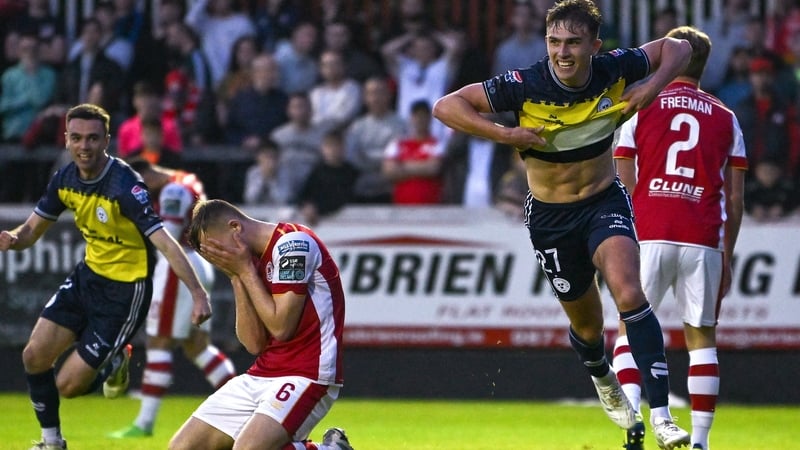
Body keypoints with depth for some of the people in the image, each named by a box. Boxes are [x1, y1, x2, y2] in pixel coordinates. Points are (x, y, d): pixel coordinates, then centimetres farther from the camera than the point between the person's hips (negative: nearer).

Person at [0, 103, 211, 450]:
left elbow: (165, 243, -33)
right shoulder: (65, 179, -4)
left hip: (126, 292, -7)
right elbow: (31, 230, 6)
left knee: (68, 385, -7)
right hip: (88, 276, 7)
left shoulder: (125, 186, -27)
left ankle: (114, 363, 27)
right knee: (34, 357, 0)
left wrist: (198, 294, -43)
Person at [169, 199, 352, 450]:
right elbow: (255, 343, 7)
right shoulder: (253, 261, 14)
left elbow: (281, 327, -17)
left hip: (305, 375, -9)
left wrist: (245, 270, -9)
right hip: (262, 375, 9)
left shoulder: (293, 243, -12)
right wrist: (237, 277, 0)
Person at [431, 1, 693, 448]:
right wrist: (504, 133, -31)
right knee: (587, 326, 12)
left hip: (606, 201, 0)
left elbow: (678, 47, 2)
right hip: (550, 216, 0)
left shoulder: (615, 71, -14)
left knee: (629, 295, -25)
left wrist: (652, 87, -17)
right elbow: (446, 106, -21)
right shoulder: (525, 87, -22)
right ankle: (604, 380, 51)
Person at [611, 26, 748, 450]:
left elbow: (624, 188, 5)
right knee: (701, 337, 10)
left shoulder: (640, 109, 8)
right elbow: (735, 200, 10)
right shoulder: (726, 119, 12)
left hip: (649, 237, -1)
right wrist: (726, 259, 18)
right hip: (703, 241, 1)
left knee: (630, 328, 10)